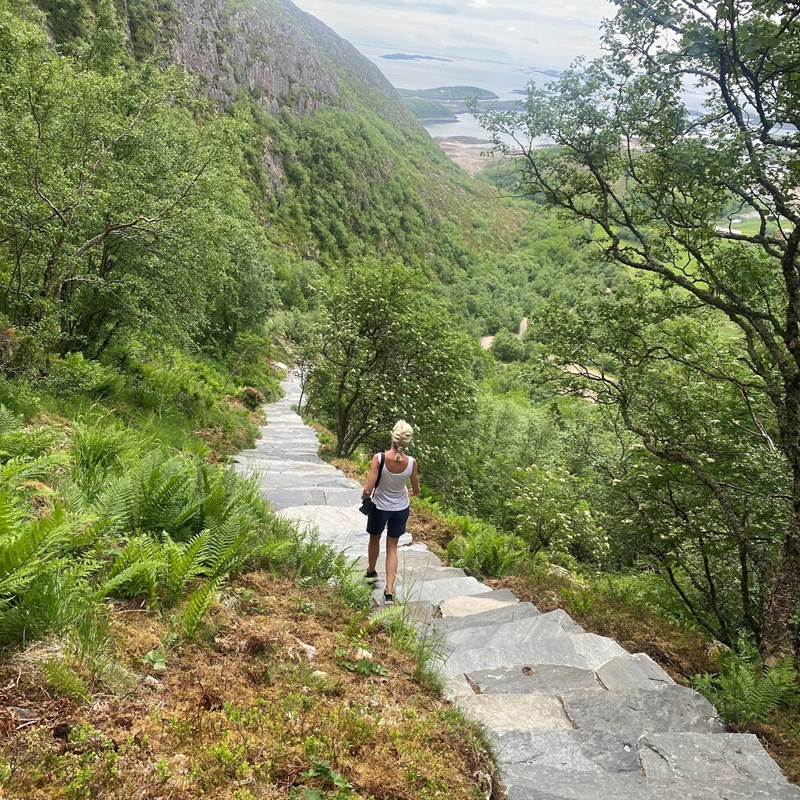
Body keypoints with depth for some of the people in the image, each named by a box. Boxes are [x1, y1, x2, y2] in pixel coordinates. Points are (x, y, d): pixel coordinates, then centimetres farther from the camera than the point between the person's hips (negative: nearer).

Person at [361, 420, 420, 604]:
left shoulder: (379, 458, -28)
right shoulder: (411, 462, -20)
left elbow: (368, 490, -25)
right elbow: (416, 490, -7)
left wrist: (364, 496, -2)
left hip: (380, 507, -1)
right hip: (401, 508, 1)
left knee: (374, 539, 26)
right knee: (392, 547, 15)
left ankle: (371, 572, 52)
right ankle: (389, 592, 9)